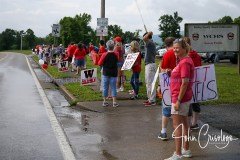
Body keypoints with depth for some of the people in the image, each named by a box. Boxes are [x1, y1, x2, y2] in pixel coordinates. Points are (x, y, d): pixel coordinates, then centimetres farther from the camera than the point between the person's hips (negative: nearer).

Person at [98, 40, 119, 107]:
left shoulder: (104, 55, -11)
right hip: (113, 74, 1)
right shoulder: (116, 55, -6)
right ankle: (114, 102, 1)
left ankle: (105, 101, 12)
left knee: (105, 87, 9)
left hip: (106, 73, -1)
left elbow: (100, 63, -8)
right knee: (113, 88, 4)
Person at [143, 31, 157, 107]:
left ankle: (152, 100, -8)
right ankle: (150, 98, 25)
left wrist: (149, 33, -14)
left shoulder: (151, 43, -14)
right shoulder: (150, 44, 16)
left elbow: (144, 38, -29)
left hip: (150, 64, -11)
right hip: (148, 64, 11)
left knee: (150, 83, -10)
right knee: (148, 82, 17)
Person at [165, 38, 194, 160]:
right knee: (184, 123, 17)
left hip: (180, 97, -11)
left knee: (177, 124, -7)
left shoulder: (185, 62, -19)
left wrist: (178, 101, -24)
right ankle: (186, 150, 28)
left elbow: (185, 83, -24)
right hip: (184, 97, 11)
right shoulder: (183, 60, 13)